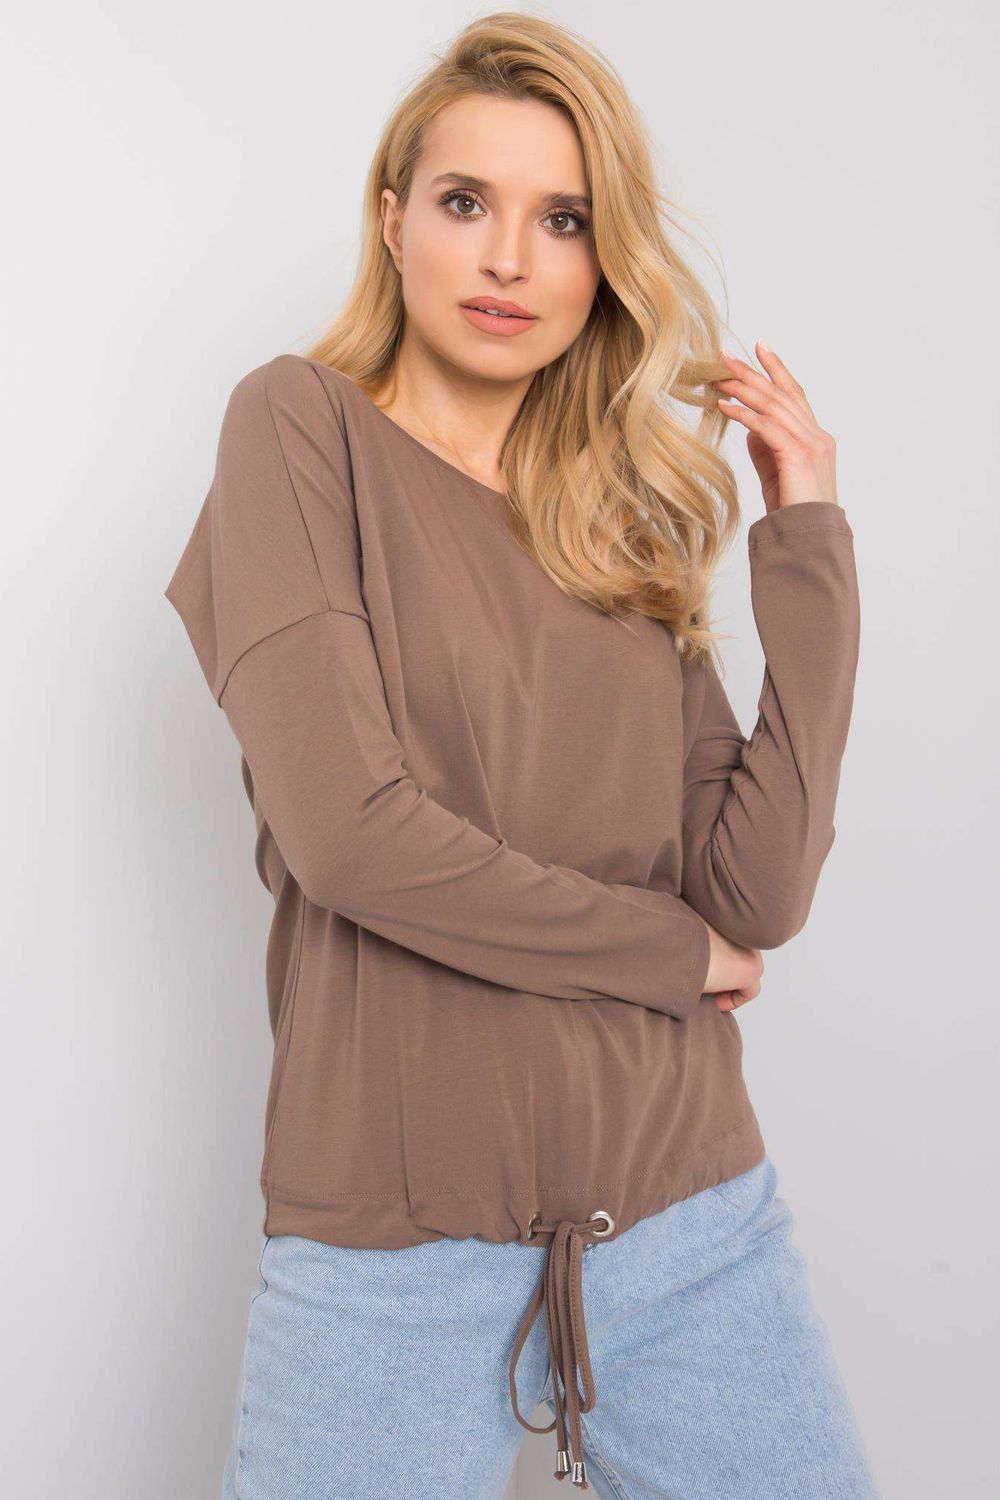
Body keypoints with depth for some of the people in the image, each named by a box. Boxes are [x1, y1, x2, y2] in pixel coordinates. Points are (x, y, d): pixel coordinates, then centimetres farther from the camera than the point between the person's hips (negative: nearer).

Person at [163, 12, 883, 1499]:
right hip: (399, 1245, -4)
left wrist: (807, 541, -3)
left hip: (692, 1212, 4)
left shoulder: (628, 514, 7)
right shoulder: (302, 427, -3)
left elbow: (761, 889, -3)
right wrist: (672, 948, -5)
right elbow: (343, 823, -16)